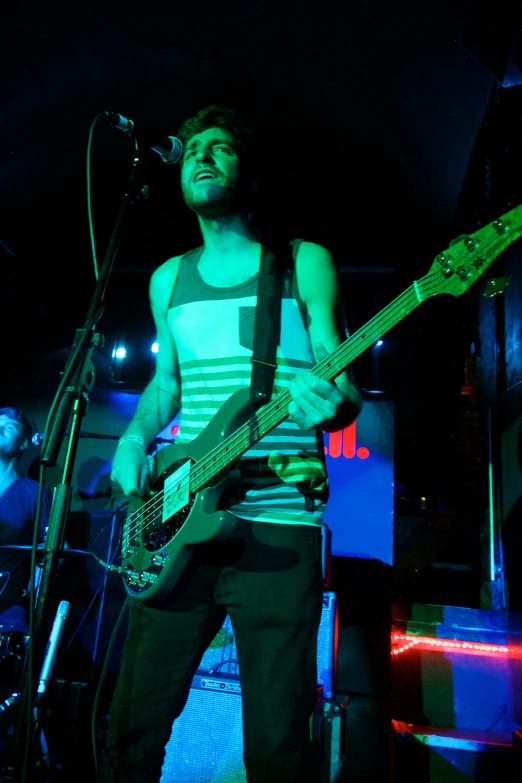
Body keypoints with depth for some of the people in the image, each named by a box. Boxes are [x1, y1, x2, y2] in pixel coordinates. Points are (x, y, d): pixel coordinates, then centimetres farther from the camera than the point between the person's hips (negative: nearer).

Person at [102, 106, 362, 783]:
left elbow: (342, 387, 0)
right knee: (134, 724, 10)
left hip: (279, 524, -3)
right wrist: (134, 440, 4)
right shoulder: (169, 278, 15)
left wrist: (328, 403, -23)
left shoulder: (304, 262, 5)